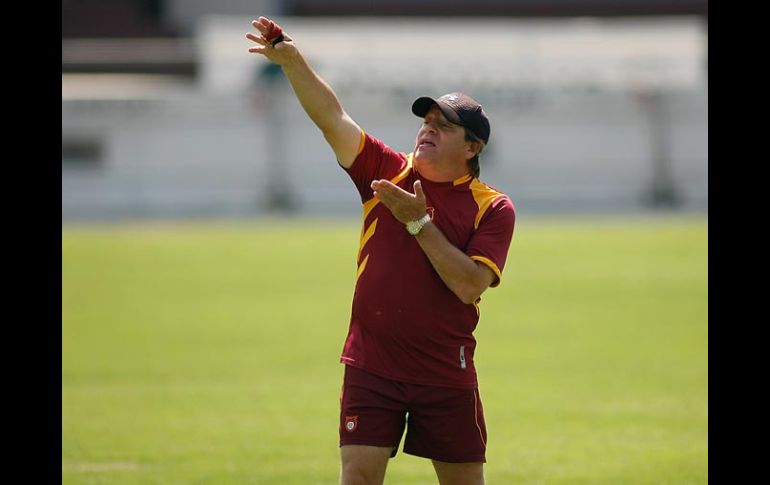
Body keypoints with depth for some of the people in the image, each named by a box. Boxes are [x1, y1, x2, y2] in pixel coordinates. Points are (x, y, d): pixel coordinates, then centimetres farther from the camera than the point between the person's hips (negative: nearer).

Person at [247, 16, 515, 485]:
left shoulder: (493, 208, -4)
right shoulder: (389, 172, 4)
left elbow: (470, 284, -16)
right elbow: (332, 117, -6)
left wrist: (418, 222, -17)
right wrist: (292, 60, -19)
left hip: (446, 375, -1)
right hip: (371, 368, 1)